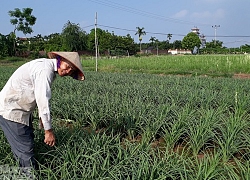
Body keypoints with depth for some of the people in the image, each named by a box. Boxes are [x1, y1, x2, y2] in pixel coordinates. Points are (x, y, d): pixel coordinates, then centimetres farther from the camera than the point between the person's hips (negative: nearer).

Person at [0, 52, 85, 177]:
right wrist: (48, 130, -21)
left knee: (28, 141, 19)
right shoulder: (45, 69, -24)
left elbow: (42, 97, 17)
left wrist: (42, 116, 24)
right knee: (25, 150, -6)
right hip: (11, 111, -10)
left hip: (20, 110, 11)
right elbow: (43, 100, -27)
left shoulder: (50, 68, 7)